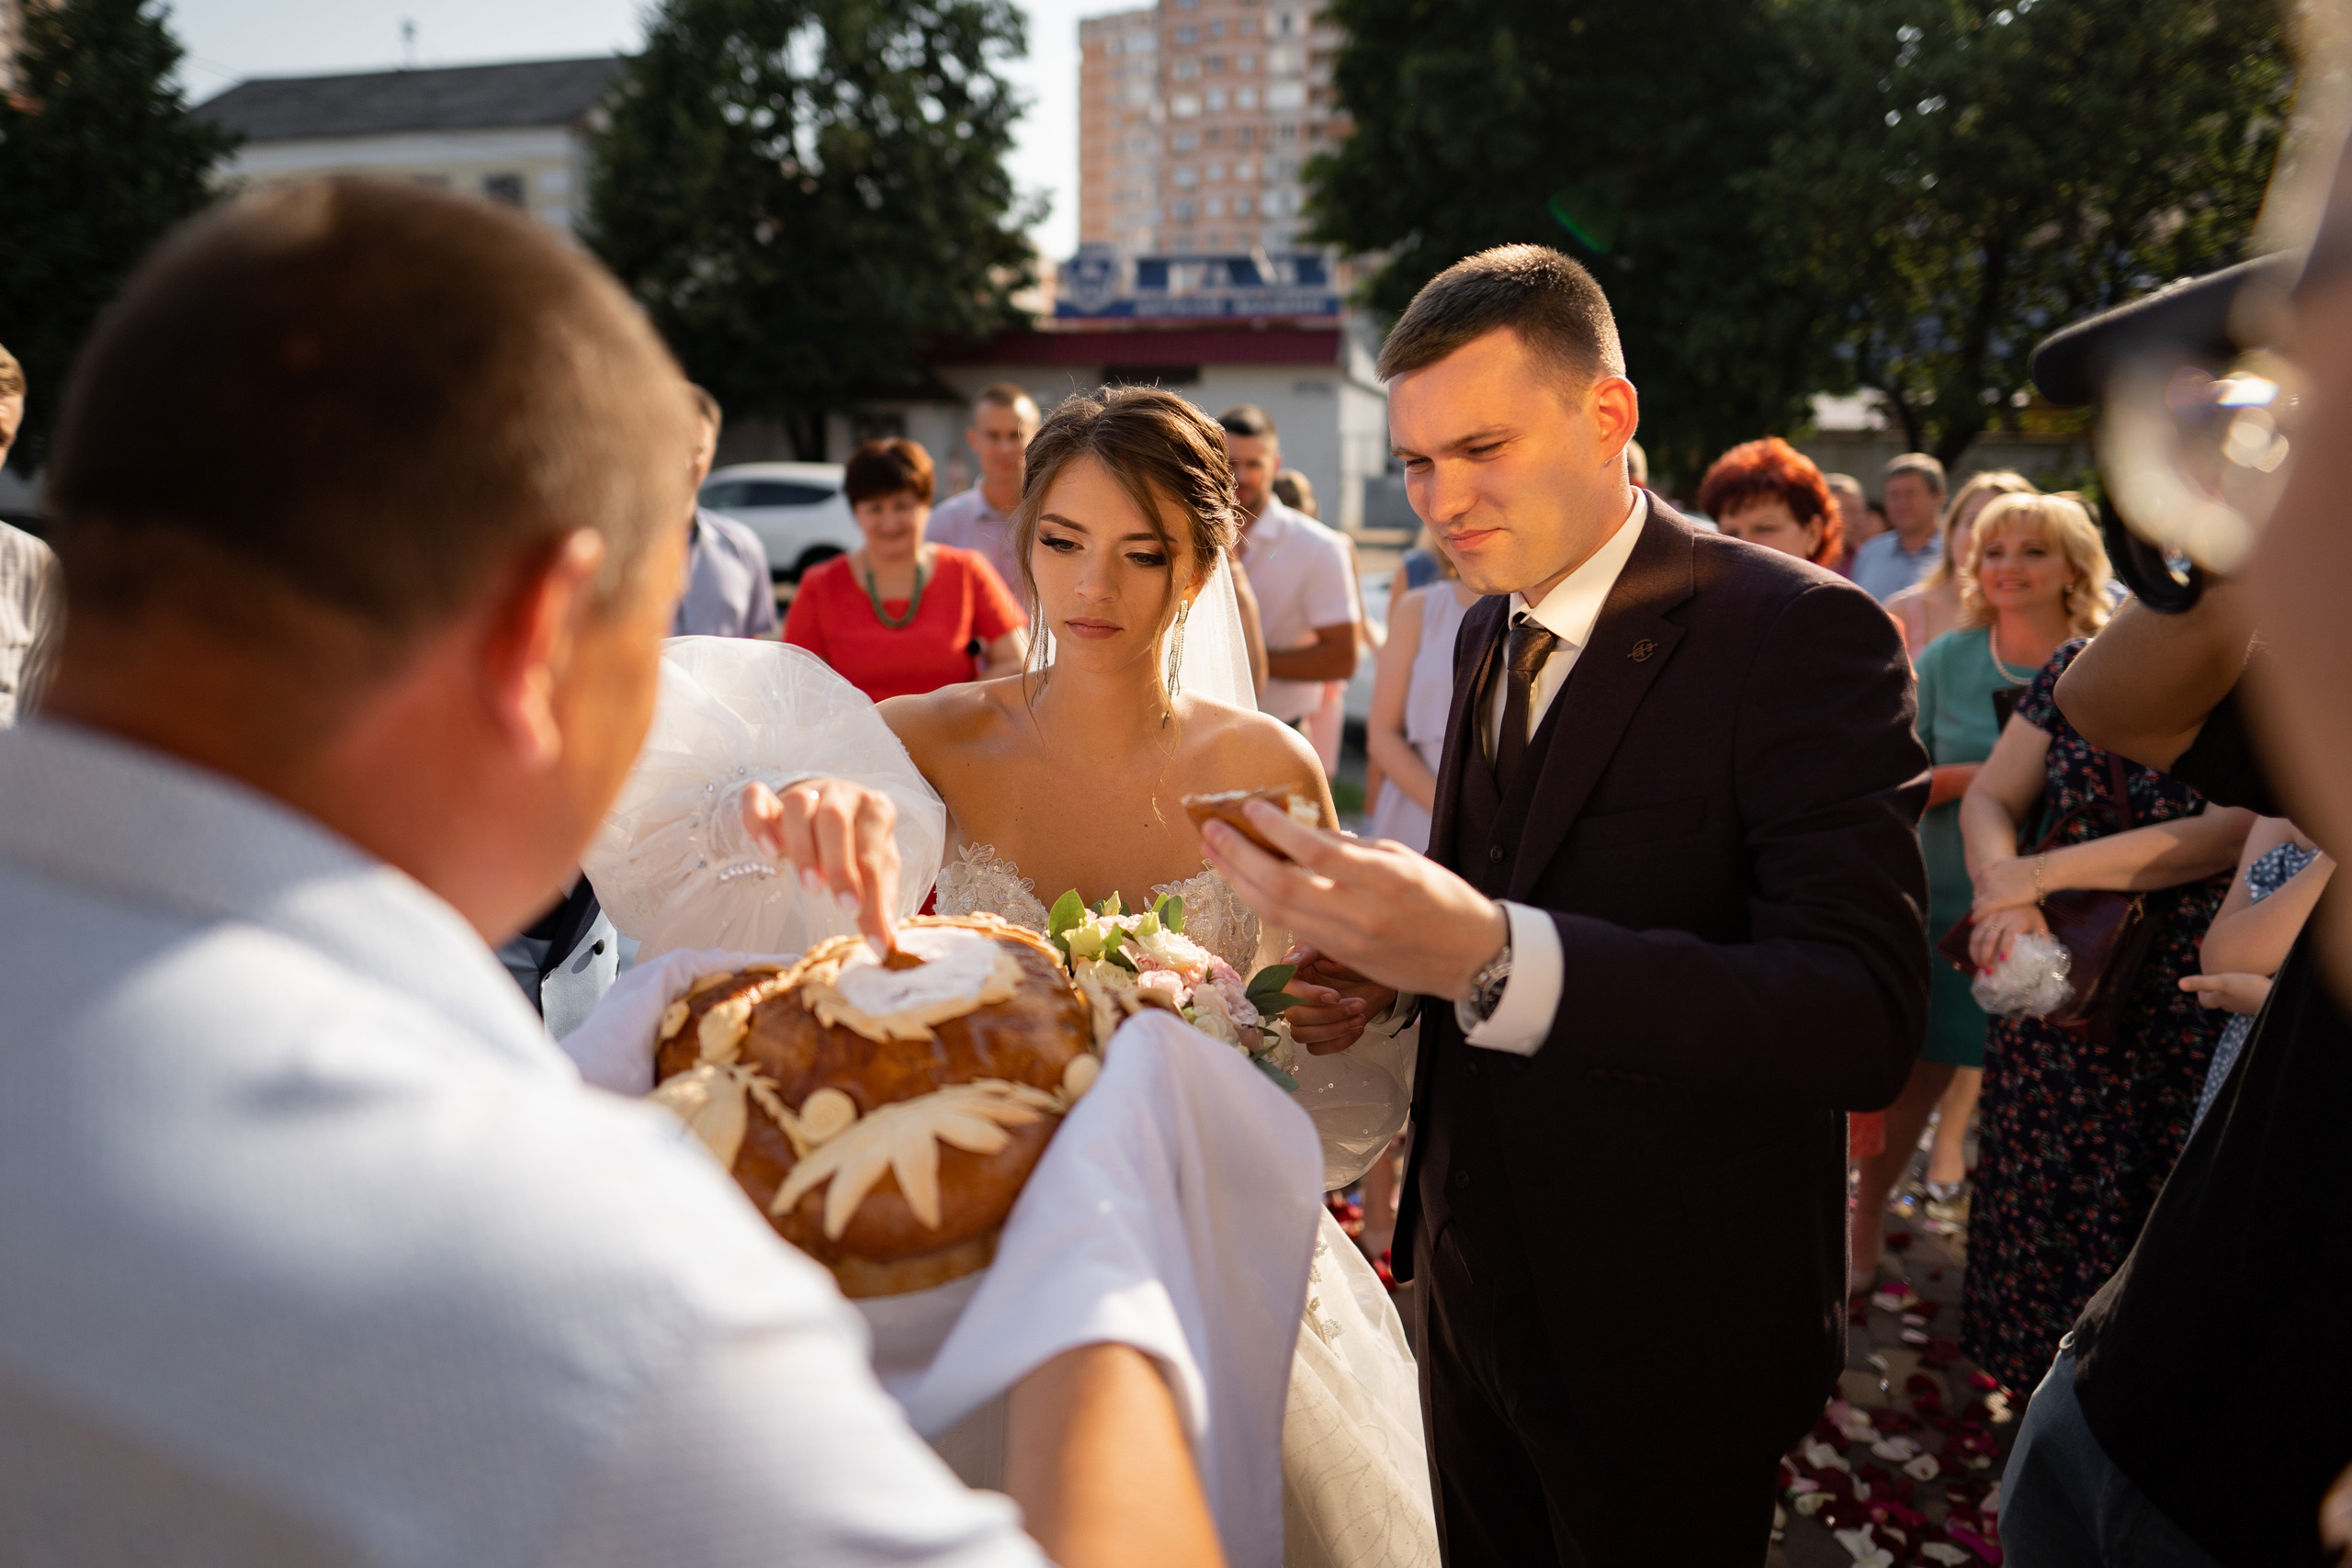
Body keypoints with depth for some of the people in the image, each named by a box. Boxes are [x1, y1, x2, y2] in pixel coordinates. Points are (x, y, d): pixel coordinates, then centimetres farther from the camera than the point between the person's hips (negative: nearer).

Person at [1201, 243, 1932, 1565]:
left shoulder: (1800, 631, -19)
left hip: (1665, 1333, -6)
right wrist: (1398, 957, -8)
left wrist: (1491, 957, -40)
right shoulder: (1493, 632, 5)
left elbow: (1868, 1019, -28)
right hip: (1473, 1280, 7)